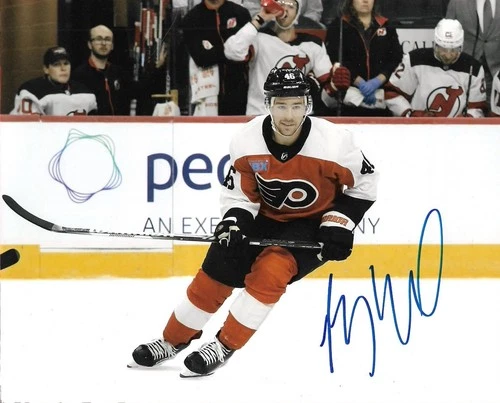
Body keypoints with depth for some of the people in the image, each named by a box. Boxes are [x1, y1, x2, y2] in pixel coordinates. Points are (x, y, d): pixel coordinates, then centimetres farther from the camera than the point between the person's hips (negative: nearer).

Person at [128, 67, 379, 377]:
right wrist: (234, 224, -23)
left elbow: (365, 182, -10)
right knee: (216, 271, -1)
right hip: (267, 217, 4)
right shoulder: (247, 142, -18)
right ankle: (174, 340, 21)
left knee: (269, 270, -26)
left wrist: (340, 224, -17)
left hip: (313, 225, -4)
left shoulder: (333, 142, -27)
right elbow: (239, 194, -5)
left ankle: (225, 346, -12)